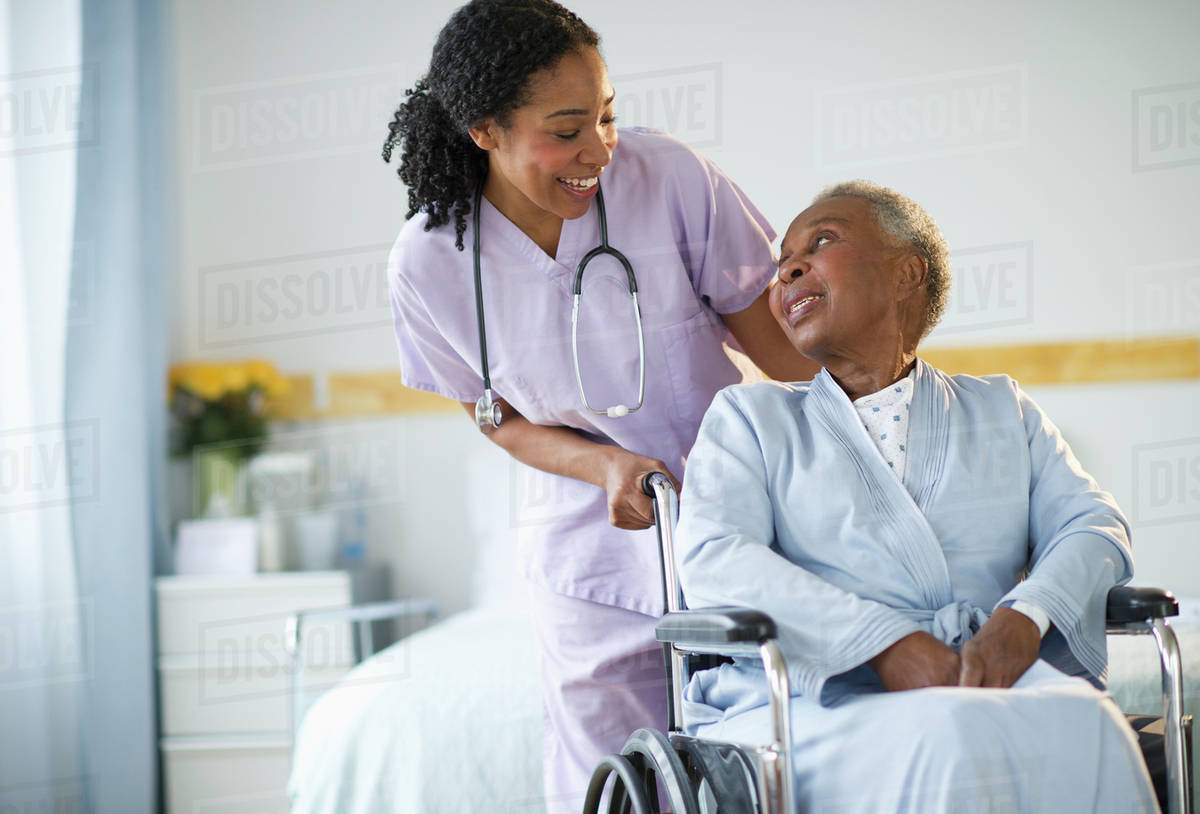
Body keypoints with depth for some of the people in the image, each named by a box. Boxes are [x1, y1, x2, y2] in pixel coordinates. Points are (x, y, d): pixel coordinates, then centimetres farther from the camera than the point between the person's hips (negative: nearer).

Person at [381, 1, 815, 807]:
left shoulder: (667, 175, -15)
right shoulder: (429, 263, -10)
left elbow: (780, 342, -5)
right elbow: (500, 417, 3)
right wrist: (610, 465, -16)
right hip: (596, 561, 1)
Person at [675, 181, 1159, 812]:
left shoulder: (1003, 411, 27)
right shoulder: (749, 417, 19)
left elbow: (1093, 527, 12)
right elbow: (712, 561, 0)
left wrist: (1023, 619, -13)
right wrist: (887, 645, -14)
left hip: (991, 688, 3)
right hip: (820, 702, -3)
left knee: (1085, 731, -33)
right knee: (950, 745, -38)